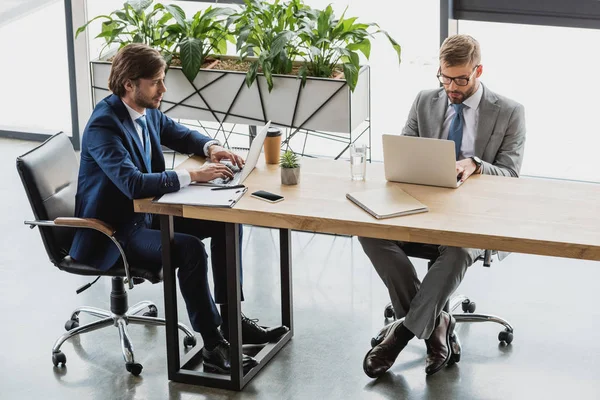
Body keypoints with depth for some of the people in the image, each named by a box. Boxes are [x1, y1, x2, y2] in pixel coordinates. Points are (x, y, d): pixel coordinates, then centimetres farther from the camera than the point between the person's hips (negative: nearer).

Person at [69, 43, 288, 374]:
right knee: (189, 249, -30)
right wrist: (193, 175, -34)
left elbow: (180, 135, 19)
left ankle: (231, 318, 11)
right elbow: (133, 183, -37)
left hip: (148, 213, 10)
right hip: (112, 233, -10)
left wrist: (211, 147, -2)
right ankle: (213, 345, -20)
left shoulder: (147, 110, 0)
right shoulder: (103, 126, -26)